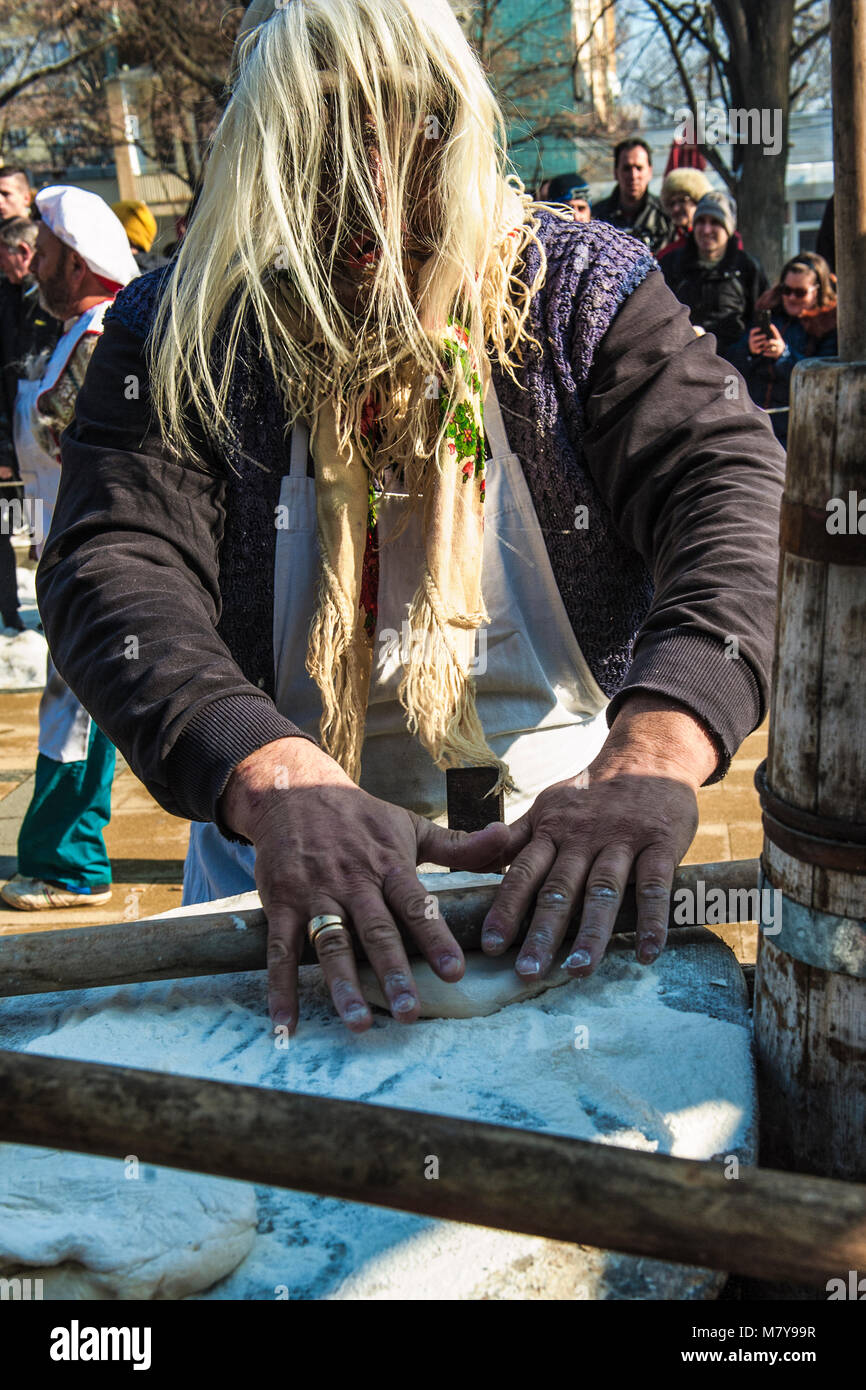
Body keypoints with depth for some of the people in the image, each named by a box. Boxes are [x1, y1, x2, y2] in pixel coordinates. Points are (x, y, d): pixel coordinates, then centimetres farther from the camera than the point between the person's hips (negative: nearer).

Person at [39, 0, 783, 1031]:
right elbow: (115, 570, -17)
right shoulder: (176, 334, -4)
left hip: (562, 827, 0)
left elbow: (733, 493, -15)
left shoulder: (581, 290, -3)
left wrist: (654, 754, -36)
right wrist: (277, 785, -37)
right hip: (277, 843, 0)